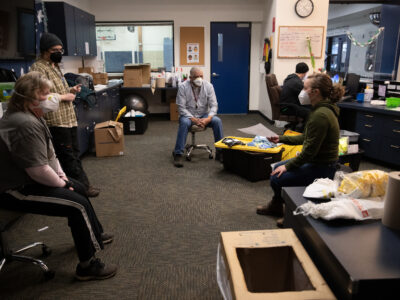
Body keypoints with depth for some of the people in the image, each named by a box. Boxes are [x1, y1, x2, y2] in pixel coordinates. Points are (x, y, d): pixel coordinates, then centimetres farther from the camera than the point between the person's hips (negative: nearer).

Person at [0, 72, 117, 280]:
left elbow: (48, 153, 14)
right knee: (78, 205, -16)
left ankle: (95, 234, 37)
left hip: (25, 179, 11)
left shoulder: (31, 116, 8)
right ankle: (87, 266, -3)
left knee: (78, 188, 19)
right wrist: (61, 183, -13)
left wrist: (62, 175, 5)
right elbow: (39, 171, -29)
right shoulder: (26, 125, -28)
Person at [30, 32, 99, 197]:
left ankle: (82, 184, 24)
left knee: (74, 153, 15)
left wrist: (71, 90, 11)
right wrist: (64, 97, -15)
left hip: (69, 118, 10)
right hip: (57, 120, -10)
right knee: (68, 156, -1)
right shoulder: (38, 68, -11)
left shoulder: (54, 66, 19)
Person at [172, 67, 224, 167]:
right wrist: (194, 119, -25)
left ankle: (220, 152, -15)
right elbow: (181, 107, -13)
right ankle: (178, 154, -29)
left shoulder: (208, 86, -6)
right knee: (184, 122, -36)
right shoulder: (183, 87, -12)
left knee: (217, 121, -25)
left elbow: (214, 105, -7)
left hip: (204, 115, 2)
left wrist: (208, 118, -25)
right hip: (188, 115, -2)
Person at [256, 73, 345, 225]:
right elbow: (306, 137, 15)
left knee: (277, 179, -11)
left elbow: (310, 150, -25)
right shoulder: (320, 109, 7)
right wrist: (281, 138, 12)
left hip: (321, 167, -11)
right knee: (277, 167, 17)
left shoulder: (320, 115, -26)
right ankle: (276, 206, 33)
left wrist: (288, 166, -15)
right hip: (316, 160, 11)